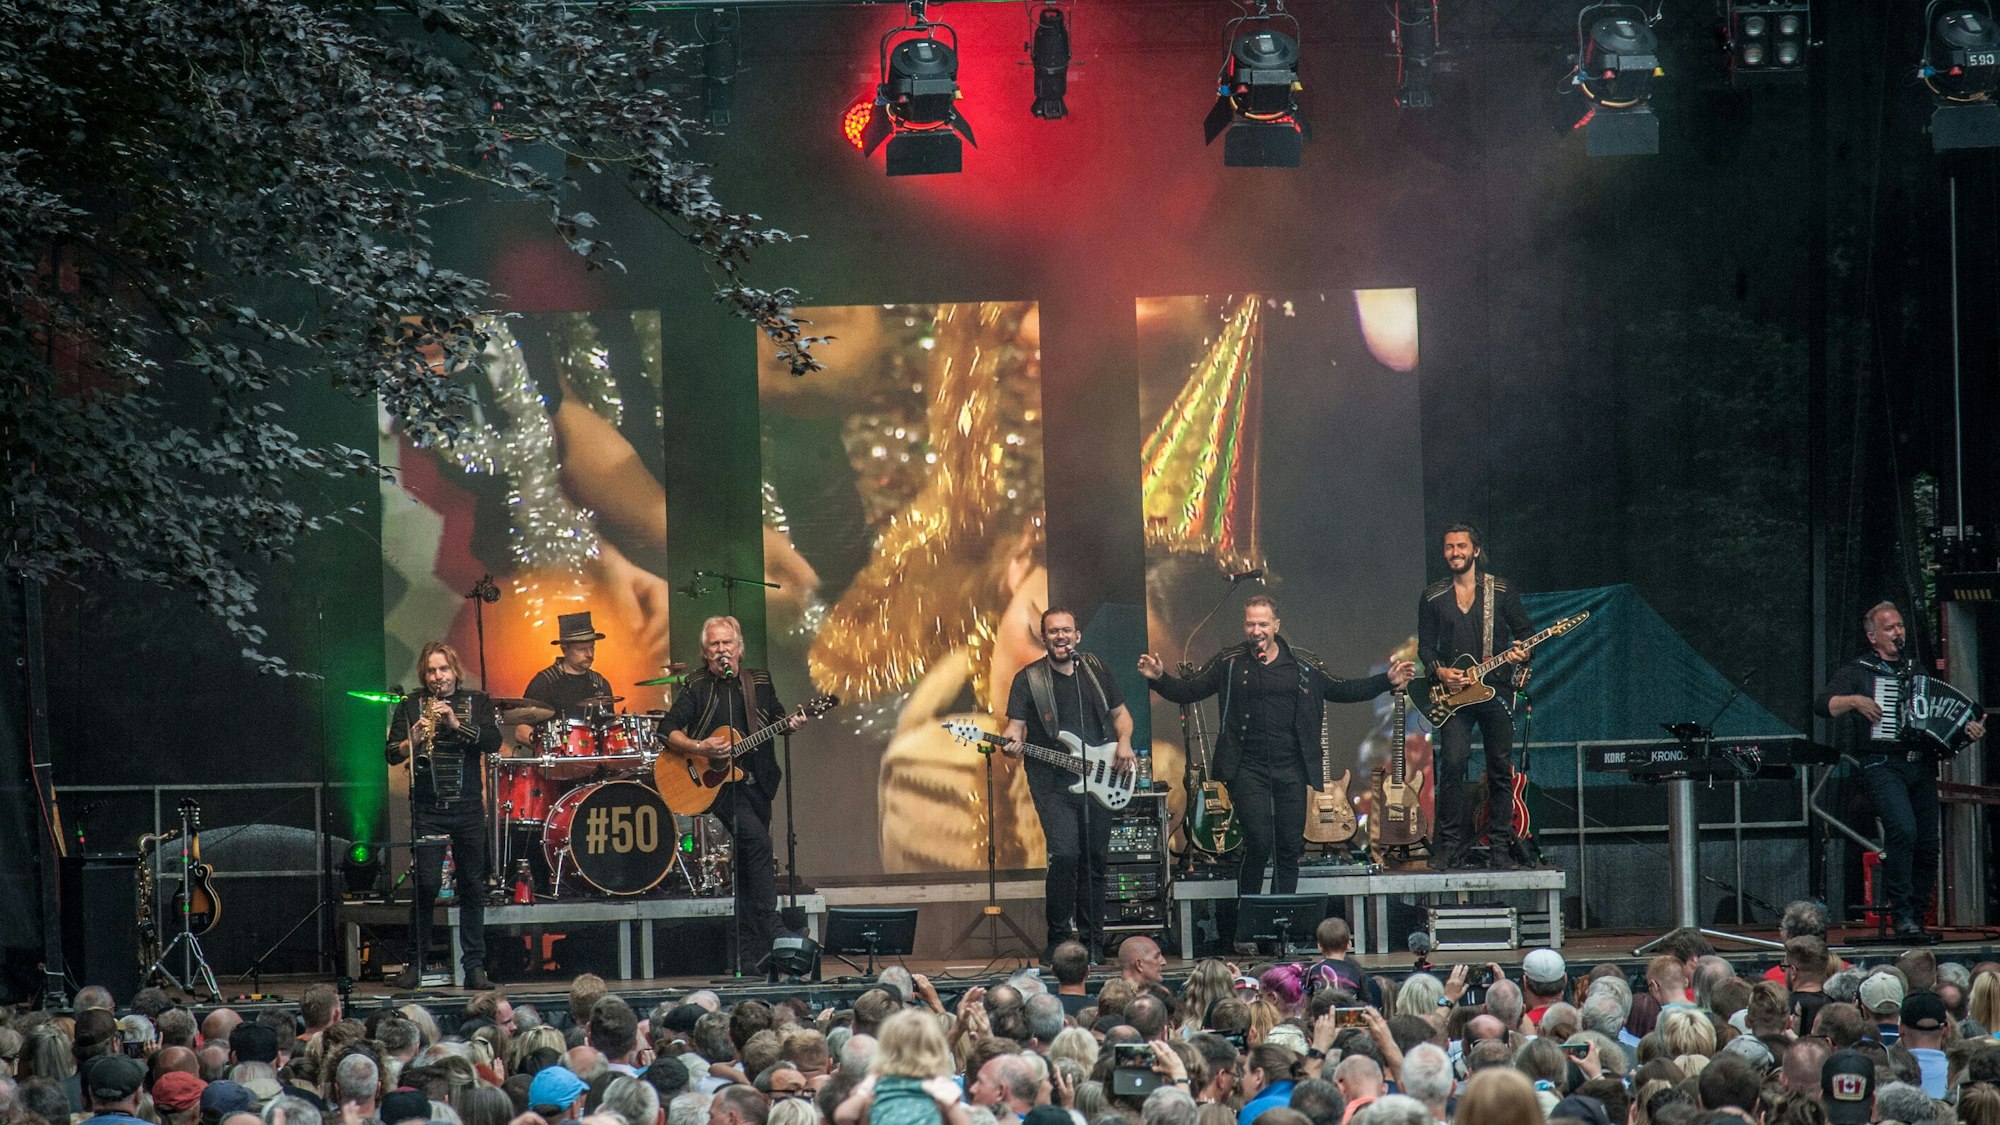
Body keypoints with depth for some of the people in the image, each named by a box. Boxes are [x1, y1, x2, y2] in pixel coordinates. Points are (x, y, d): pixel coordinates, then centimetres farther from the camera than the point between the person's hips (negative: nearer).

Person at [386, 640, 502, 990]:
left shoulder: (477, 703, 10)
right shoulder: (410, 706, 9)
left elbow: (493, 741, -6)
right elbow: (391, 754, 1)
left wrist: (456, 725, -18)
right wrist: (412, 741, -19)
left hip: (468, 806, 1)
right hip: (427, 807, -1)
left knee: (473, 886, 3)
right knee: (427, 884, -9)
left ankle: (475, 967, 7)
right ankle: (415, 964, 1)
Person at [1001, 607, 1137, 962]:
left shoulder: (1096, 671, 10)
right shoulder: (1028, 679, -1)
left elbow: (1119, 713, 19)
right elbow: (1015, 725, -5)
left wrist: (1124, 742, -1)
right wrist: (1011, 744, -27)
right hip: (1053, 783, -4)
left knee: (1095, 860, 6)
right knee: (1065, 853, -20)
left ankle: (1091, 941, 19)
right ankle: (1057, 939, -7)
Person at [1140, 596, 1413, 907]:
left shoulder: (1302, 665, 7)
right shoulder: (1229, 663, 3)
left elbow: (1342, 690, 14)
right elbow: (1186, 692, 3)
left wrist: (1387, 680, 6)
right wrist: (1159, 678, -14)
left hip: (1290, 769, 3)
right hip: (1247, 769, -3)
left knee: (1290, 847, 4)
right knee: (1258, 842, -14)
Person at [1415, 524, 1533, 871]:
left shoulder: (1501, 591, 6)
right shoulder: (1433, 597, 9)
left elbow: (1525, 631, 7)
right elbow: (1425, 645, 10)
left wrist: (1523, 653, -15)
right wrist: (1439, 671, -9)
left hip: (1495, 688, 0)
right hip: (1452, 693, 0)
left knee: (1501, 769, 1)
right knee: (1452, 763, -15)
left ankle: (1500, 846, 9)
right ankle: (1450, 846, -9)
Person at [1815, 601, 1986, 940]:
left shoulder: (1917, 671, 23)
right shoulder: (1857, 671, 6)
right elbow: (1822, 703, -5)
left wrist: (1969, 730, 7)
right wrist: (1854, 700, -21)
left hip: (1921, 766, 6)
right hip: (1882, 765, -5)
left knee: (1928, 845, -1)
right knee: (1903, 828, -26)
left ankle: (1917, 919, 9)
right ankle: (1902, 914, -22)